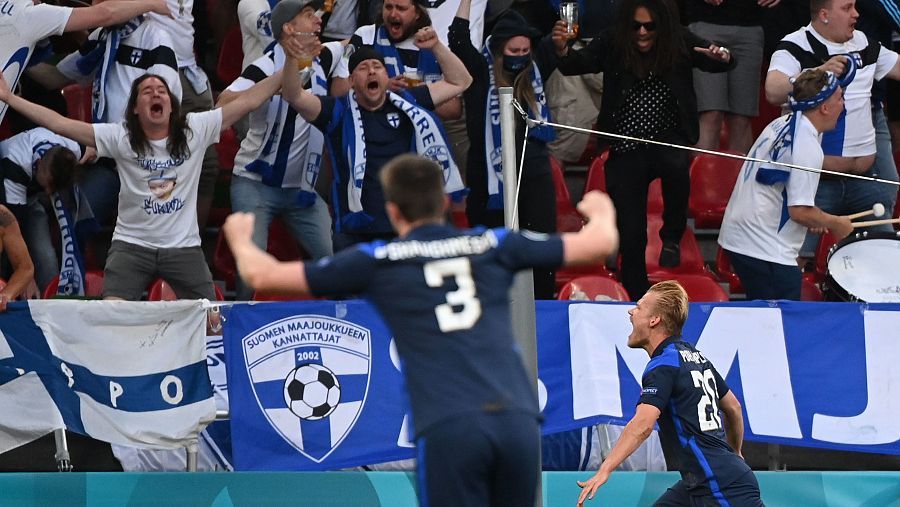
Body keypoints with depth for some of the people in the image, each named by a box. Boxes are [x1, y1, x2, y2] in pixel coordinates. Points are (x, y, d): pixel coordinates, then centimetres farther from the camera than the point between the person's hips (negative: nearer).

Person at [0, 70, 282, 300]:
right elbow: (60, 124, -11)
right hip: (132, 246, -1)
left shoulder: (195, 130, -4)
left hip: (184, 247, 1)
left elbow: (248, 102, -6)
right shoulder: (120, 137, -7)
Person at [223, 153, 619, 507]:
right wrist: (602, 213, 48)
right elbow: (600, 244, 24)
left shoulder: (378, 261, 10)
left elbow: (264, 276, 15)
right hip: (518, 420, 3)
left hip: (448, 427, -3)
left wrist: (240, 239, 38)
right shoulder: (494, 246, 16)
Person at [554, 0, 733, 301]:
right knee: (630, 236, 0)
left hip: (667, 140, 0)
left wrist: (722, 58, -27)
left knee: (676, 164, -35)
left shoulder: (680, 43, -6)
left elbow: (714, 62, -3)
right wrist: (563, 50, -37)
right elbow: (578, 64, -15)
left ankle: (671, 236, -6)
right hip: (625, 151, 1)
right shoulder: (613, 45, -8)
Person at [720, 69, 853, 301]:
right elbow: (800, 211, -21)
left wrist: (812, 219, 17)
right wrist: (836, 224, -3)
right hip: (765, 251, -9)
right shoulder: (808, 149, -19)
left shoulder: (779, 125, 9)